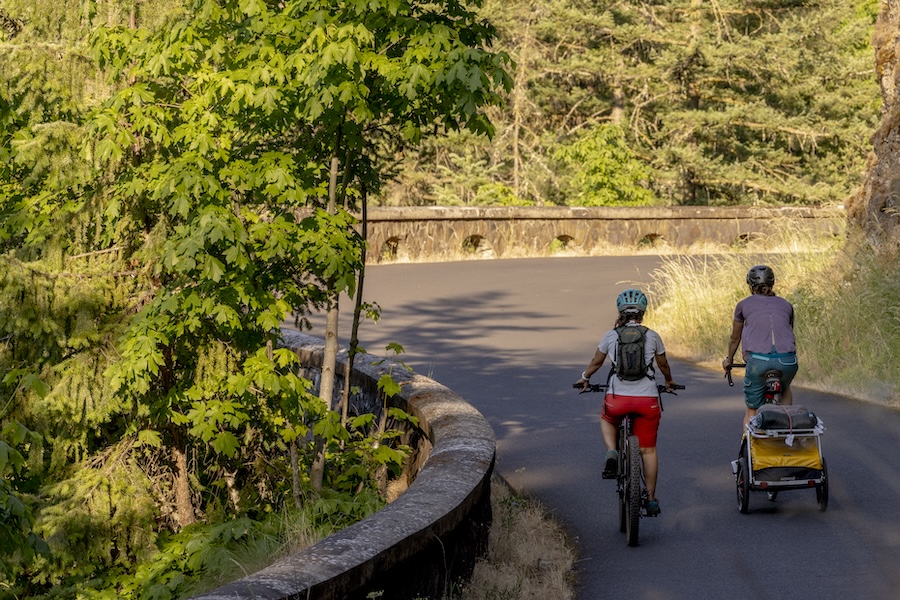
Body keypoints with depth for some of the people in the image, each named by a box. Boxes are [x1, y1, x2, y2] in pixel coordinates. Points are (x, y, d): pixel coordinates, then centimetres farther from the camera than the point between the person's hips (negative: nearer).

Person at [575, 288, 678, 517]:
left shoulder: (610, 335, 5)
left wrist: (585, 378, 38)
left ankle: (612, 453, 6)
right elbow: (663, 364, 20)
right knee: (648, 450, 12)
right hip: (647, 399, 0)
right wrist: (669, 382, 42)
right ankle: (651, 499, 15)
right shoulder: (652, 336, 6)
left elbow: (596, 362, 18)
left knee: (607, 419, 34)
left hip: (617, 398, 0)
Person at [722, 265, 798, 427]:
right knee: (785, 389, 35)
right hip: (787, 361, 2)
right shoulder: (785, 305, 22)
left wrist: (729, 359, 45)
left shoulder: (744, 305, 17)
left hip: (758, 359, -2)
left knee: (752, 410, 13)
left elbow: (735, 338, 27)